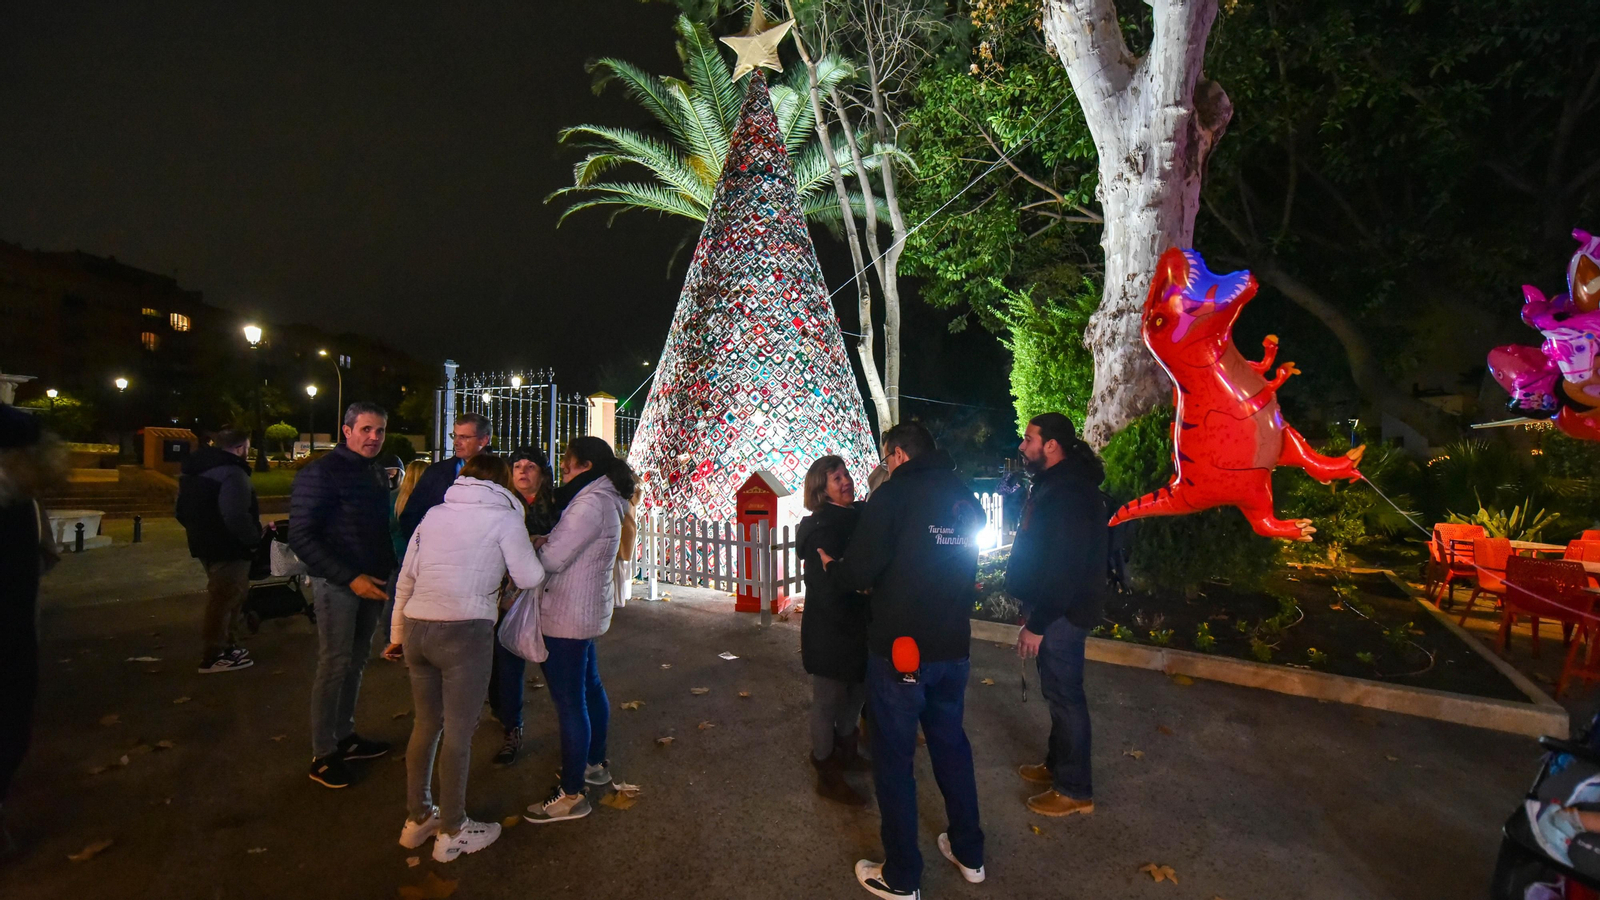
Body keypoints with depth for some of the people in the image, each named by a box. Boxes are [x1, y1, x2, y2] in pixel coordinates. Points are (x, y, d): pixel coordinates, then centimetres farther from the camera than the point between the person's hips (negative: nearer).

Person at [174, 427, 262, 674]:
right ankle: (214, 656, 7)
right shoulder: (232, 472, -22)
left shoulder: (196, 468, 12)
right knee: (225, 600, 0)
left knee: (222, 598, 21)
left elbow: (183, 511, 19)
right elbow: (236, 517, -31)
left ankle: (227, 645, 30)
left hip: (206, 545, 10)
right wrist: (255, 537, -16)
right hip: (228, 548, -10)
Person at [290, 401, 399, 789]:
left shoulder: (376, 473, 10)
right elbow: (301, 536, -16)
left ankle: (344, 737, 27)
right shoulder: (321, 473, -12)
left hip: (372, 582, 7)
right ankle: (322, 755, 12)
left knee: (356, 662, 14)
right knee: (334, 666, 0)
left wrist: (390, 570, 6)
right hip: (337, 584, -6)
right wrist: (351, 578, -21)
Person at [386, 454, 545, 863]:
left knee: (426, 725, 21)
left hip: (416, 628, 6)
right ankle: (451, 832, 22)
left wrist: (398, 633, 22)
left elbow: (406, 577, 14)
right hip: (465, 632, -6)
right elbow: (530, 578, -2)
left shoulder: (435, 513, 13)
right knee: (459, 733, 8)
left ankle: (418, 818, 36)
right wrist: (529, 548, 18)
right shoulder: (504, 517, -2)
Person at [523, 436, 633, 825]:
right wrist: (542, 542, -3)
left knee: (569, 702, -1)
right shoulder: (604, 500, 11)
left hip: (568, 617, -10)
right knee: (589, 688, 21)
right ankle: (595, 764, 38)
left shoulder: (590, 504, -21)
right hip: (587, 612, 11)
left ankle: (571, 795, 10)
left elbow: (552, 559, -22)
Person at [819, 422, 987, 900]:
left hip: (899, 648, -6)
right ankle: (969, 854, 36)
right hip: (953, 646, 6)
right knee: (951, 742, 22)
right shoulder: (965, 497, 6)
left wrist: (831, 566, 3)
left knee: (894, 756, 8)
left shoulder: (895, 493, -14)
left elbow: (859, 572, -18)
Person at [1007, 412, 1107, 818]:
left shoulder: (1068, 493, -22)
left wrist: (1037, 624, -23)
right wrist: (1034, 613, 20)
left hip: (1063, 613, -10)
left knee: (1064, 694, 1)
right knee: (1057, 690, 20)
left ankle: (1075, 790, 15)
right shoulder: (1054, 484, 12)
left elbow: (1065, 566, -26)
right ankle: (1057, 764, 36)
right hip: (1053, 607, 10)